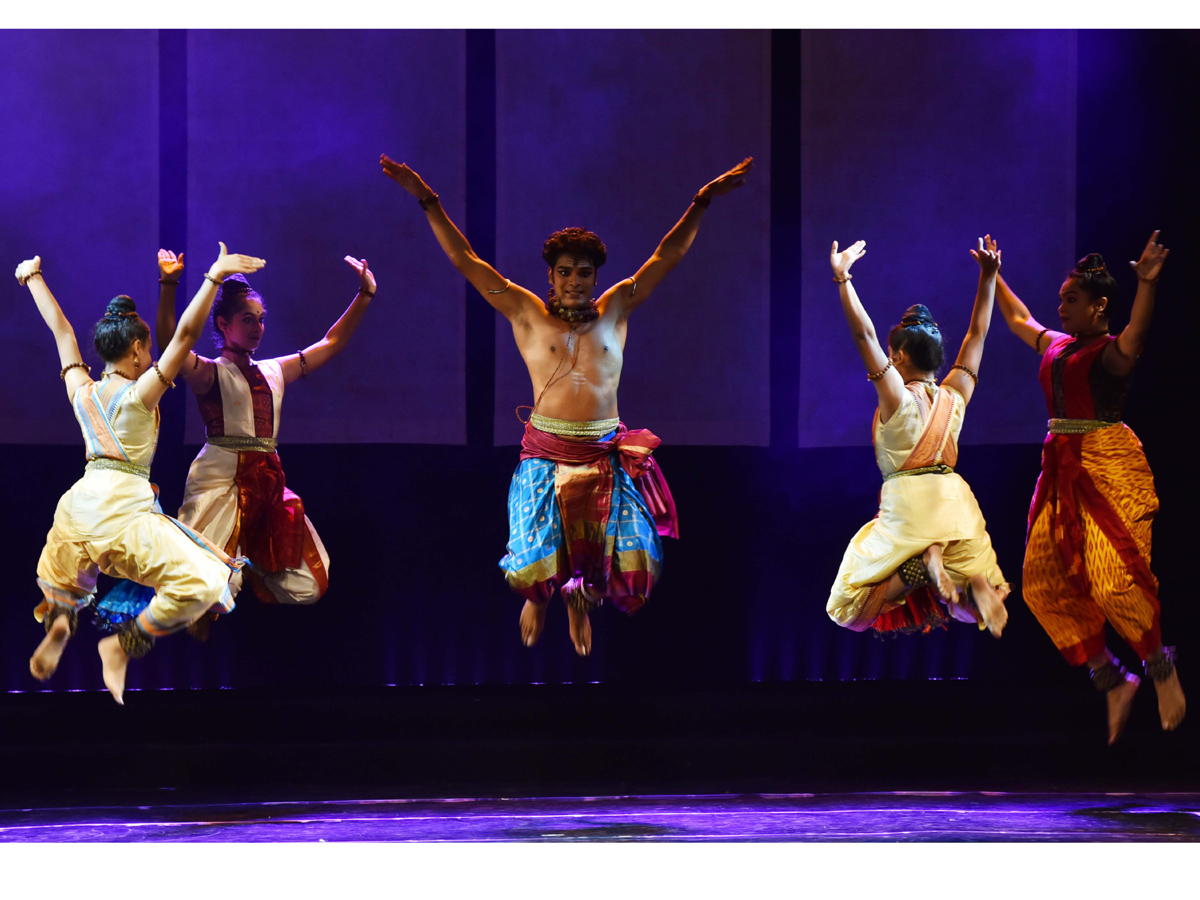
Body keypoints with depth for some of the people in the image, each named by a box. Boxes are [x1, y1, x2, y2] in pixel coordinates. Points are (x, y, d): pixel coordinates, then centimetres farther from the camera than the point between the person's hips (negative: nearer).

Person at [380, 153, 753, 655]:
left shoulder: (615, 310, 12)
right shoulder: (527, 312, 7)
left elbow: (667, 257, 12)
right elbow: (465, 260, 6)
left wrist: (702, 203, 7)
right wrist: (428, 202, 2)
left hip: (605, 455, 2)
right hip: (545, 452, -2)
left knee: (629, 553, -10)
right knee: (536, 554, -14)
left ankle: (580, 597, 24)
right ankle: (537, 595, 24)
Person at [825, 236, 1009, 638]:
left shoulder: (897, 397, -7)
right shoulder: (955, 396, 7)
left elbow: (864, 334, -15)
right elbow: (977, 334, 16)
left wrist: (842, 278, -13)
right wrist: (988, 277, 17)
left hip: (908, 505, -5)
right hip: (956, 502, 5)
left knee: (852, 610, 1)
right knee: (980, 603, 20)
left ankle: (922, 565, -19)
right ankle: (975, 580, -16)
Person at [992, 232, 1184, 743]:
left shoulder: (1110, 352, -8)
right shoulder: (1056, 345, 16)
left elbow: (1133, 341, -32)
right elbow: (1018, 319, 35)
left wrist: (1147, 284, -47)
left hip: (1107, 467, -8)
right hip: (1062, 468, 8)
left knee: (1112, 576, -20)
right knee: (1046, 584, 2)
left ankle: (1162, 671, -2)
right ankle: (1112, 682, 8)